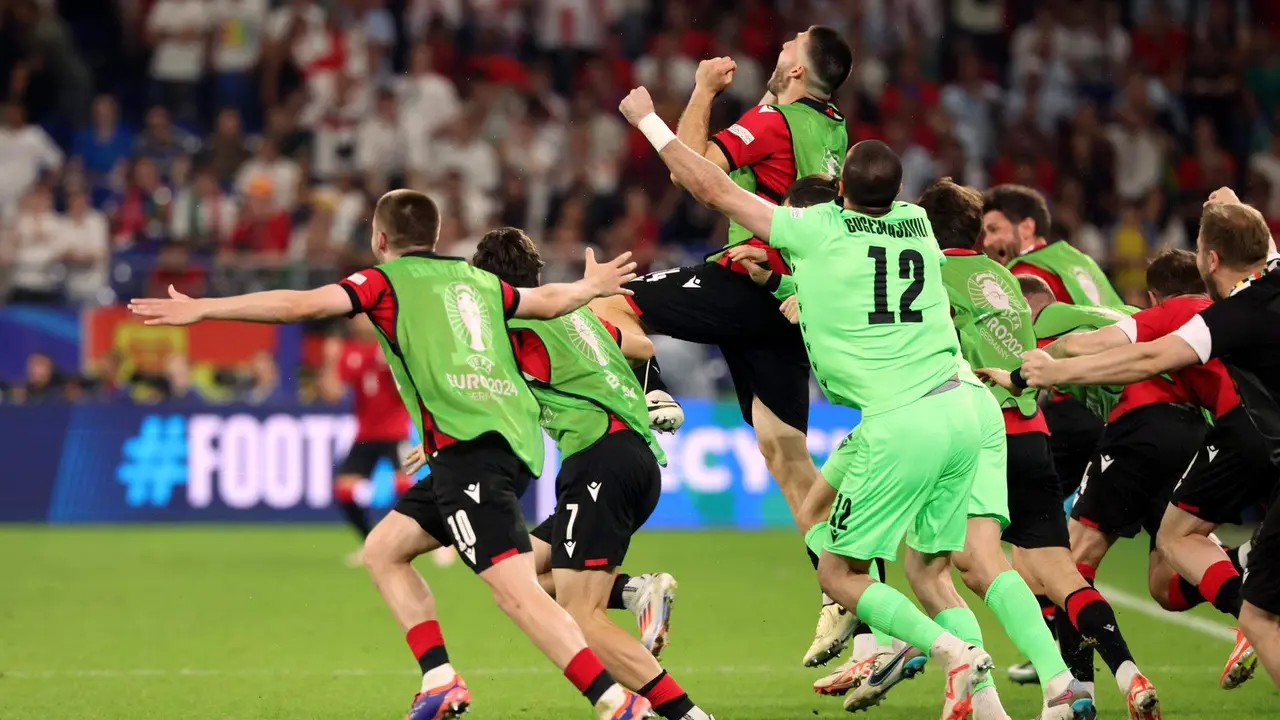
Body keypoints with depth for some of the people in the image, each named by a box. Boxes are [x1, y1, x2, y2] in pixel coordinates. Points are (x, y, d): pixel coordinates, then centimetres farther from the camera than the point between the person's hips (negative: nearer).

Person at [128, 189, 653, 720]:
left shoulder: (387, 279, 7)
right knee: (384, 550, 18)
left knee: (516, 591, -17)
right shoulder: (476, 279, 25)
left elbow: (301, 305, -3)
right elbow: (550, 301, 39)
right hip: (511, 436, 8)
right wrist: (591, 286, 60)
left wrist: (202, 309, 0)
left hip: (468, 442, -8)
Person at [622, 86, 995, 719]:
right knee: (927, 572, 14)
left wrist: (648, 120, 17)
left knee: (837, 574, 4)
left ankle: (952, 651, -14)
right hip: (960, 406, 6)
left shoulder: (817, 229, -1)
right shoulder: (917, 225, 13)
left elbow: (711, 187, 6)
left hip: (900, 424, -6)